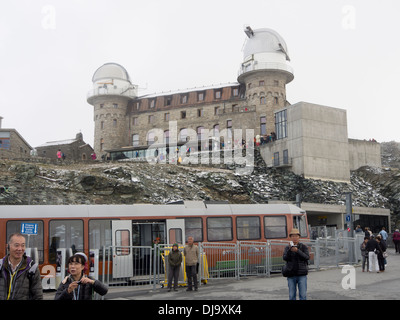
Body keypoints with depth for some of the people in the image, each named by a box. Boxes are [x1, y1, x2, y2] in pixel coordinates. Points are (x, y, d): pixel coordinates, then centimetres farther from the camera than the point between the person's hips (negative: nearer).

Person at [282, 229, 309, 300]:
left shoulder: (304, 247, 4)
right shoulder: (287, 248, 7)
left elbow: (307, 257, -10)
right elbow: (285, 258, -7)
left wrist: (297, 251, -22)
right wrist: (289, 249, -23)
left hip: (302, 275, -1)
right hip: (291, 275, 1)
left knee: (303, 295, -2)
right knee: (292, 296, 4)